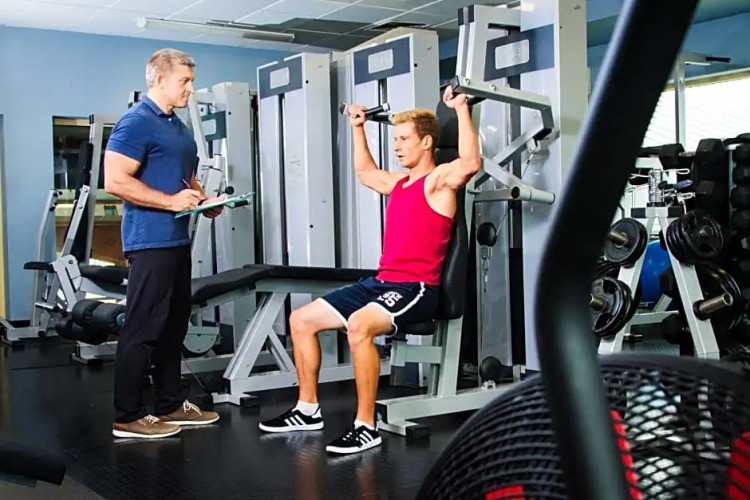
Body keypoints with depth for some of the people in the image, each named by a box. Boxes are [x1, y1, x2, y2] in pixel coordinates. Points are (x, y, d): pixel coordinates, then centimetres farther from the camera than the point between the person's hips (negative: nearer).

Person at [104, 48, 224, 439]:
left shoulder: (179, 128, 18)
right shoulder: (136, 122, -11)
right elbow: (115, 180, -20)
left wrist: (205, 202, 8)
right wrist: (170, 201, -20)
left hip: (177, 240, 10)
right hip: (150, 241, -10)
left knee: (173, 326, 14)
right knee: (142, 329, -5)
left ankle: (170, 404, 23)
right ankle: (126, 416, 2)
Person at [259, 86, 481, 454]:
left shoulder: (438, 180, -6)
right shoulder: (399, 182, 19)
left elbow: (471, 162, -28)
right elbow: (364, 172, 39)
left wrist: (461, 110, -26)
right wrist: (358, 128, 38)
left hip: (416, 289, -9)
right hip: (381, 281, 10)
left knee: (358, 325, -39)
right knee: (301, 319, 7)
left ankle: (366, 426, -29)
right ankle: (307, 409, 15)